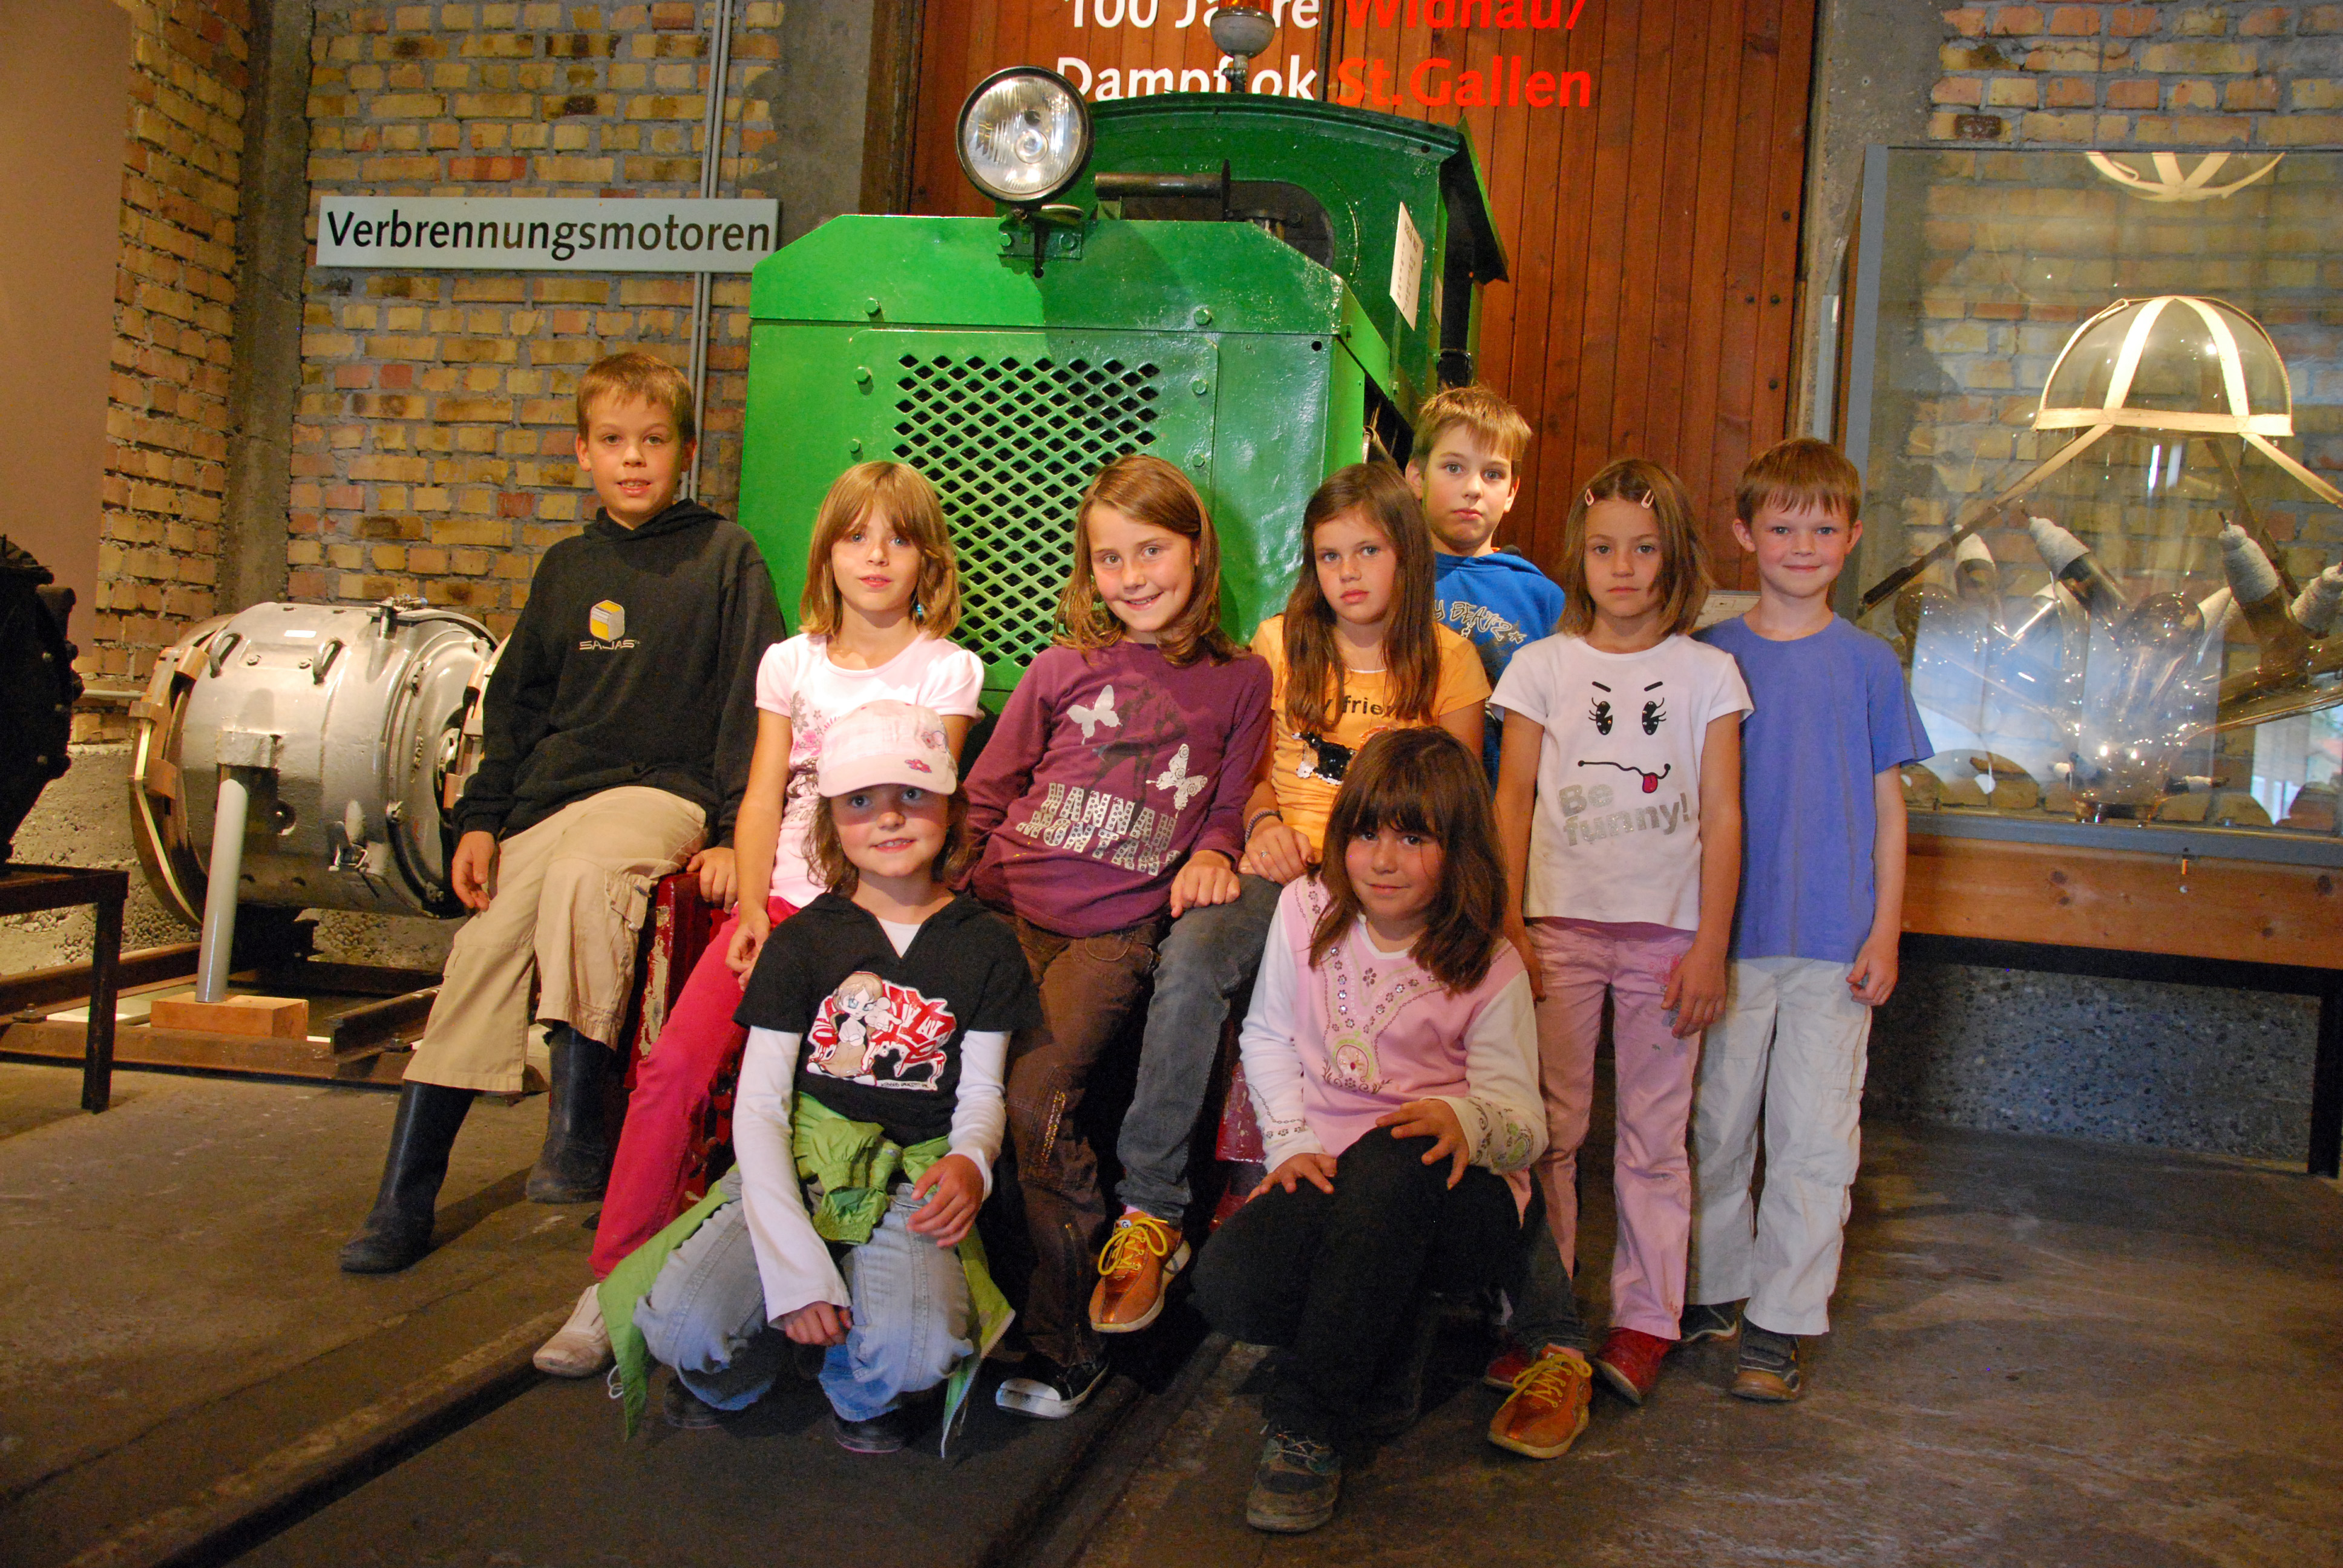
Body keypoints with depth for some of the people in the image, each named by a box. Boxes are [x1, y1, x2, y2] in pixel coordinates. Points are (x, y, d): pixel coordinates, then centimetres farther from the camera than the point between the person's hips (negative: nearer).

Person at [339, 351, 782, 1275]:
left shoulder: (722, 556, 1)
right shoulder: (565, 569, 16)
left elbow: (755, 703, -3)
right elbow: (515, 704, 20)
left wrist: (739, 833, -12)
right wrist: (481, 819, 10)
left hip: (664, 788, -5)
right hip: (550, 793, 5)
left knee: (584, 873, -36)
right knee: (483, 949, -7)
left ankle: (579, 1132, -29)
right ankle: (402, 1204, 1)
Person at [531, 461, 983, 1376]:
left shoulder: (946, 670, 5)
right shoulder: (790, 662, 15)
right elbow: (762, 798, 10)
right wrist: (753, 909, -5)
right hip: (784, 896, 3)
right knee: (675, 1063, -15)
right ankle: (616, 1282, -6)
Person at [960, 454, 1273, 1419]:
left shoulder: (1238, 682, 8)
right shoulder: (1066, 668, 9)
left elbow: (1225, 807, 17)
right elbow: (984, 793, 15)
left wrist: (1209, 853, -4)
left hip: (1121, 928, -2)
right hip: (1009, 907, 3)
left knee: (1033, 1095, -21)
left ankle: (1064, 1342, -7)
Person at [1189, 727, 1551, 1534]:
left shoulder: (1490, 968, -5)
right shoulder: (1306, 911, 1)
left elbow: (1523, 1119, -7)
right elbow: (1268, 1037, 12)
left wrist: (1469, 1118, -32)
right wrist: (1294, 1143, -5)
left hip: (1455, 1200, -2)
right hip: (1331, 1181, 3)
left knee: (1393, 1162, -40)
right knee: (1228, 1284, -29)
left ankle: (1308, 1426, -25)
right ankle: (1389, 1347, 5)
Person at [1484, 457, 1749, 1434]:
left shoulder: (1707, 674, 6)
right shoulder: (1542, 665, 6)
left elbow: (1721, 816, 4)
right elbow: (1513, 800, 5)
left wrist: (1710, 945, -2)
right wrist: (1507, 925, -3)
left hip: (1667, 929, 0)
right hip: (1559, 922, 0)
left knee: (1655, 1133, 5)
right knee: (1546, 1128, 0)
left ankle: (1644, 1320, 17)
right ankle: (1538, 1325, 8)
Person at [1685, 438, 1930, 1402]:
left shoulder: (1868, 664, 4)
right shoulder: (1710, 657, 3)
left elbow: (1887, 806, 6)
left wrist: (1885, 934, 0)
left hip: (1834, 941, 0)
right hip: (1731, 933, 0)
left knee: (1814, 1136, 2)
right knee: (1718, 1123, 9)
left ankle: (1779, 1323, 11)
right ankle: (1711, 1293, 25)